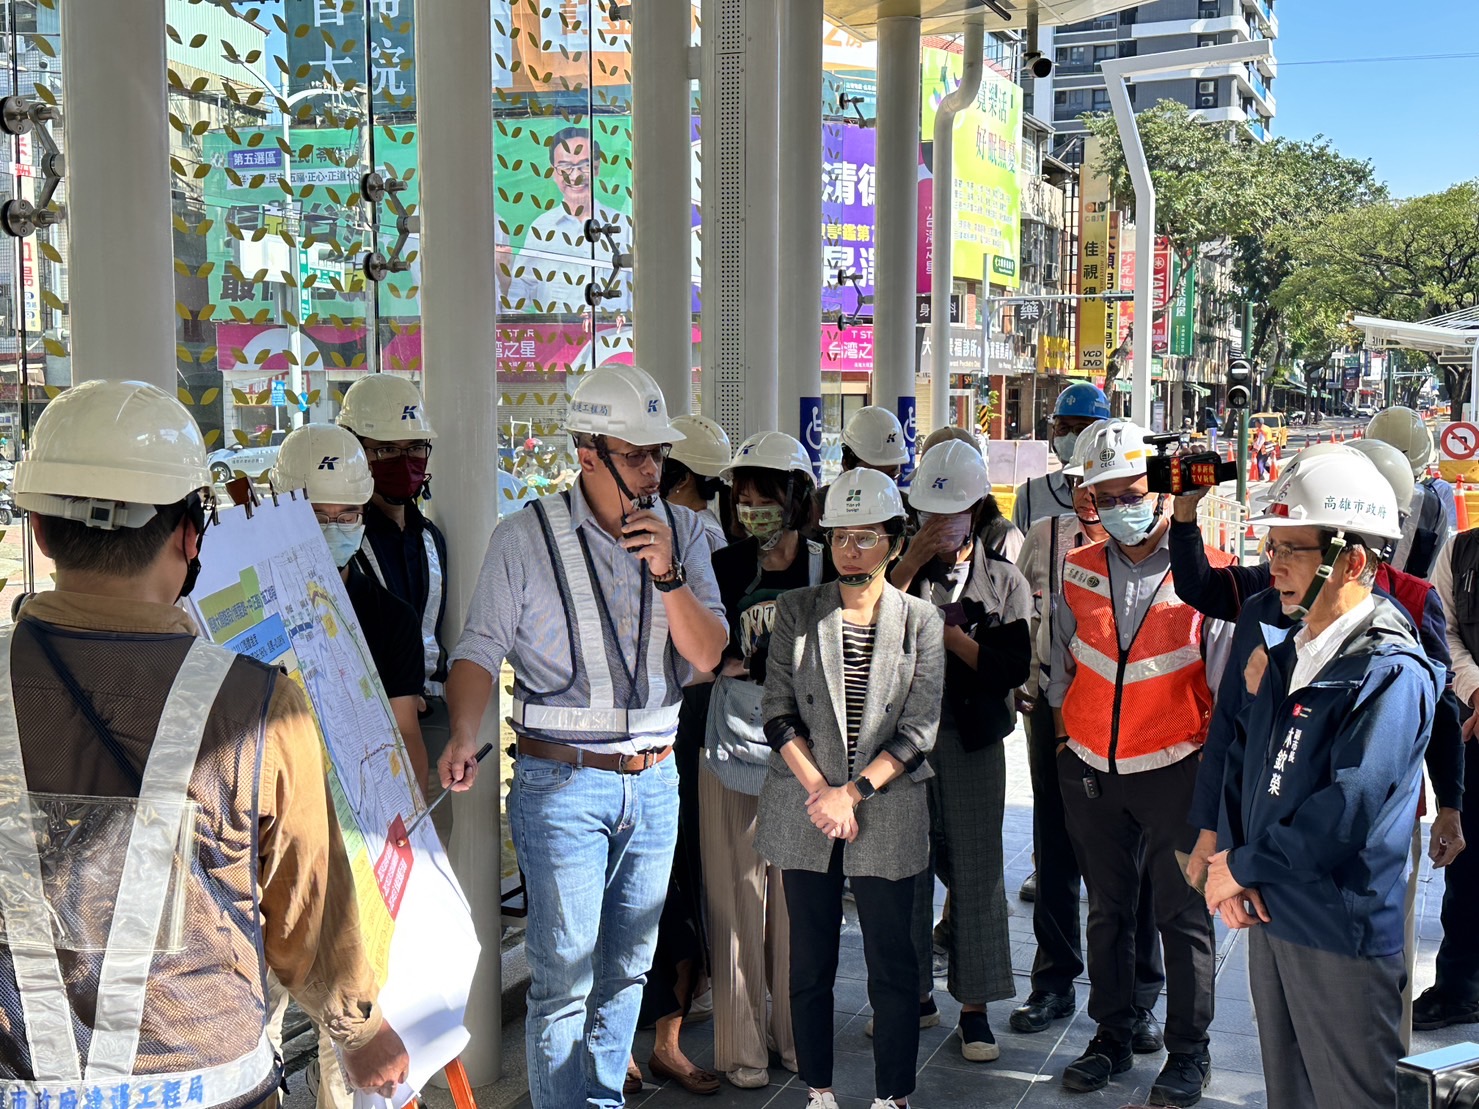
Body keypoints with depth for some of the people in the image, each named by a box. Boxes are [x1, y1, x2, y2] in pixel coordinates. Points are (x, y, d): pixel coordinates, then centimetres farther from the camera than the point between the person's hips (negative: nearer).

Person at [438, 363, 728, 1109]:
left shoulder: (682, 532, 3)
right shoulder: (526, 537, -7)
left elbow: (708, 656, -2)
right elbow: (481, 649, -8)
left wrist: (667, 575, -16)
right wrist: (464, 737, -24)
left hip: (655, 779, 5)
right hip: (562, 781, -4)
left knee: (628, 966, 16)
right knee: (564, 974, -2)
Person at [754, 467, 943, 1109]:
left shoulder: (921, 621, 1)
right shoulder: (797, 611, 4)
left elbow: (919, 730, -3)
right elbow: (779, 712, 0)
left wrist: (853, 792, -12)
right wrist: (819, 790, -10)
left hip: (887, 813, -1)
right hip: (805, 809, 1)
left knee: (892, 961, 2)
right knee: (810, 959, 9)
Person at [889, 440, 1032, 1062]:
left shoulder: (1004, 580, 2)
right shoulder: (903, 568, 7)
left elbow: (1013, 669, -8)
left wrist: (946, 632, -12)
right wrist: (911, 563, -15)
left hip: (973, 737, -1)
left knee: (976, 865, 1)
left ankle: (974, 1004, 11)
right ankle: (915, 988, 23)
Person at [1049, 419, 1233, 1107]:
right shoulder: (1079, 571, 4)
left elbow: (1229, 684, -4)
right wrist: (1065, 740, 11)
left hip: (1175, 768, -4)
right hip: (1090, 770, 4)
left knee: (1183, 915, 4)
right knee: (1106, 908, 14)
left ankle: (1188, 1053, 19)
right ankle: (1111, 1038, 27)